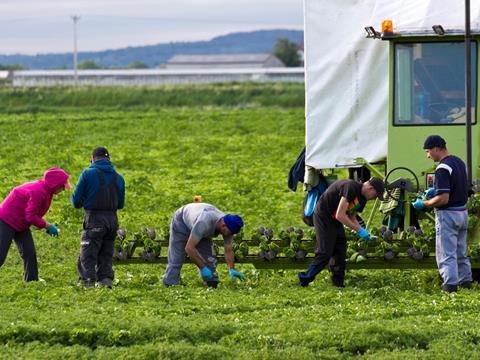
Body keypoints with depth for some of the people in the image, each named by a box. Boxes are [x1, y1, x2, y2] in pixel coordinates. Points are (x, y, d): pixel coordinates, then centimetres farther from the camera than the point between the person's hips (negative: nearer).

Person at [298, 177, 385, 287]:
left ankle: (338, 282, 12)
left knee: (340, 251, 6)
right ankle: (305, 278, 0)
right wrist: (359, 230, -25)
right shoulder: (351, 187, -28)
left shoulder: (362, 198, 3)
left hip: (334, 219, 10)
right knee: (325, 252, -10)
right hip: (323, 215, -10)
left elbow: (352, 217, 15)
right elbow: (340, 215, -31)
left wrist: (364, 231, -2)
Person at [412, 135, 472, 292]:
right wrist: (435, 190, 16)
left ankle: (451, 283, -6)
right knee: (461, 251, 19)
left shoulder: (443, 169, -22)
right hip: (462, 212, 9)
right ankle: (465, 279, 25)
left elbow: (443, 199, -26)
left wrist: (423, 204, -12)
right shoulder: (459, 162, 7)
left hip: (447, 214, -9)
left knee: (446, 253, -3)